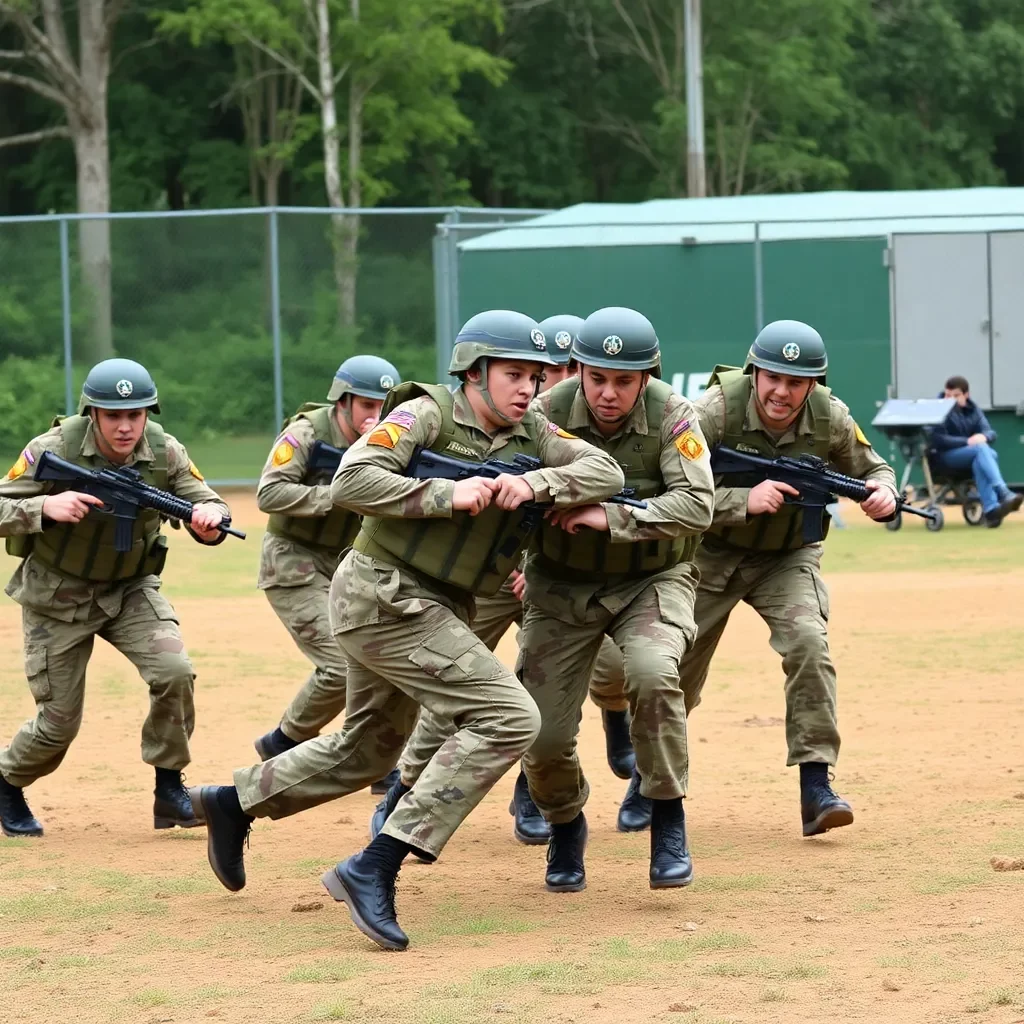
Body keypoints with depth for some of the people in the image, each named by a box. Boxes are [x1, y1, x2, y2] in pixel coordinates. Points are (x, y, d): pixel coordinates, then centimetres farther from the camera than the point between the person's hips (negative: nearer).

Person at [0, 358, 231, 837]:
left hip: (131, 588, 3)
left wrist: (211, 516, -35)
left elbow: (205, 502, -10)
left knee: (174, 672, -21)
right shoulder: (55, 448, -22)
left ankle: (169, 792, -5)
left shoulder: (164, 452, -14)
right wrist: (46, 507, -41)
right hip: (58, 595, -3)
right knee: (59, 722, 0)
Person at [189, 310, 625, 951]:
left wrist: (534, 484, -22)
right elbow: (351, 482, -23)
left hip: (437, 607, 9)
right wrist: (446, 495, -27)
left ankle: (236, 802, 42)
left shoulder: (530, 433, 7)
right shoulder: (427, 414, -12)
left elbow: (606, 472, -5)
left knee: (368, 752, 24)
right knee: (509, 718, -19)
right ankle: (375, 868, -22)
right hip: (385, 598, -9)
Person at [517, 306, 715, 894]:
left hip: (652, 578, -1)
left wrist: (613, 518, -35)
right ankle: (565, 825, 27)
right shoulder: (548, 413, -14)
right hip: (563, 583, 1)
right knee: (545, 735, -7)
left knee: (653, 674, -32)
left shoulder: (670, 415, -16)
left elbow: (697, 505, -24)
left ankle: (668, 822, -13)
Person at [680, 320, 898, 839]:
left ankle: (815, 786, -22)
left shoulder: (830, 418, -17)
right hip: (711, 555, -1)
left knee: (808, 643, -24)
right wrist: (746, 501, -41)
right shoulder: (717, 408, -25)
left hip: (788, 558, 1)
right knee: (678, 666, 9)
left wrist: (883, 493, -23)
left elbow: (872, 468, 1)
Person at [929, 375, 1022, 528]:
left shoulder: (972, 409, 11)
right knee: (981, 449, -32)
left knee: (985, 459, -33)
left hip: (975, 456, 5)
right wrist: (967, 442, -25)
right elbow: (939, 440, -16)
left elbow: (990, 433, 4)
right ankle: (1003, 493, -48)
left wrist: (983, 436, -21)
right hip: (943, 457, -5)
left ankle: (990, 509, -46)